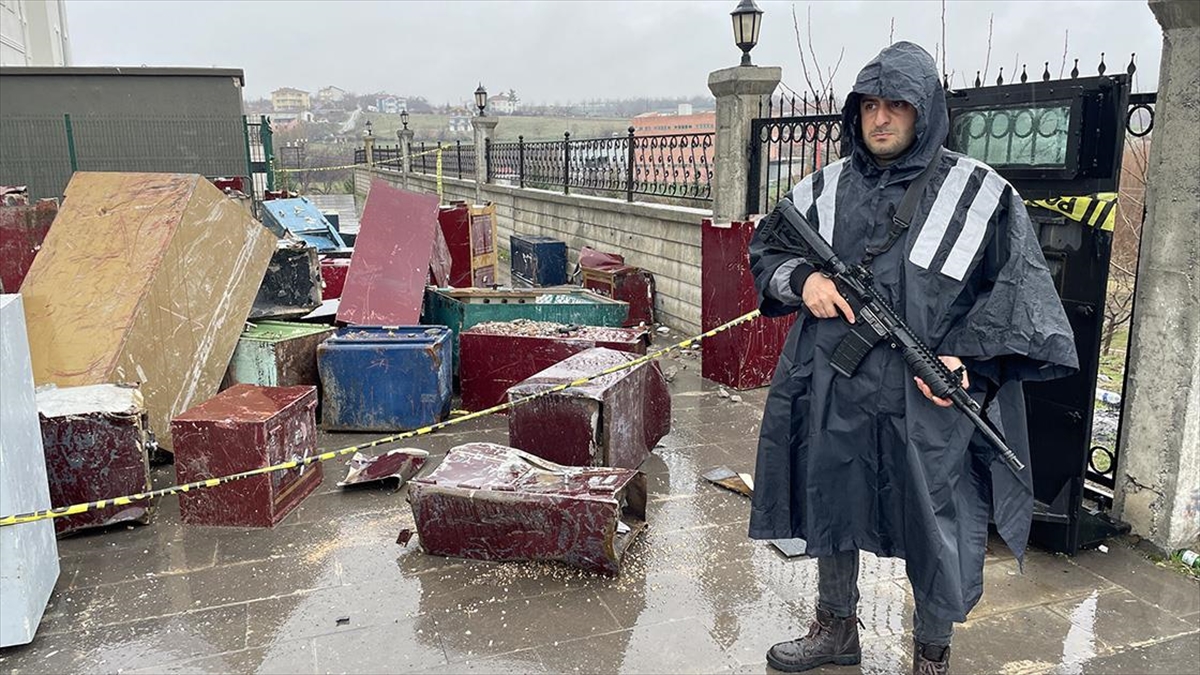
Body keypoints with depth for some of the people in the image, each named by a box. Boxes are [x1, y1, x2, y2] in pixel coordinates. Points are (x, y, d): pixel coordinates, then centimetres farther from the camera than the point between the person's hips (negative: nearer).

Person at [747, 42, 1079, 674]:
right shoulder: (826, 187, 6)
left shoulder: (980, 194, -4)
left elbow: (1016, 291, -2)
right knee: (830, 508, 17)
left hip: (927, 403, -3)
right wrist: (802, 279, -7)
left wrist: (971, 361, -14)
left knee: (934, 529, 7)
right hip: (833, 392, 4)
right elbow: (764, 251, 14)